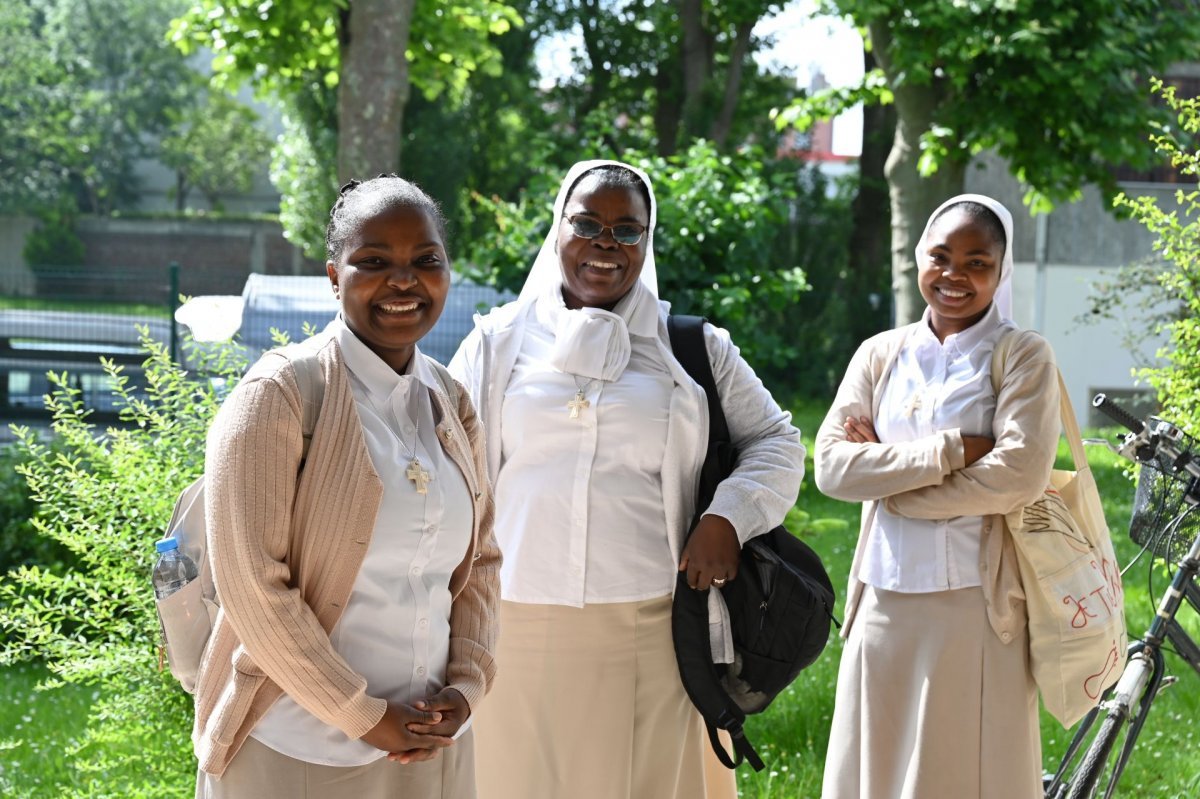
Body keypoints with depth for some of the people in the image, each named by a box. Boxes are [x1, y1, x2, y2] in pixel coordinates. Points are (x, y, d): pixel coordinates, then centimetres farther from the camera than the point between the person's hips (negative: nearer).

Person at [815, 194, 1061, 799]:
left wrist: (887, 479, -8)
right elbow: (832, 465, -3)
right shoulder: (880, 354, 9)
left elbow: (1021, 474, -14)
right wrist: (953, 450, -12)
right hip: (884, 605, 3)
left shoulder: (1023, 356, 0)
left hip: (975, 608, -3)